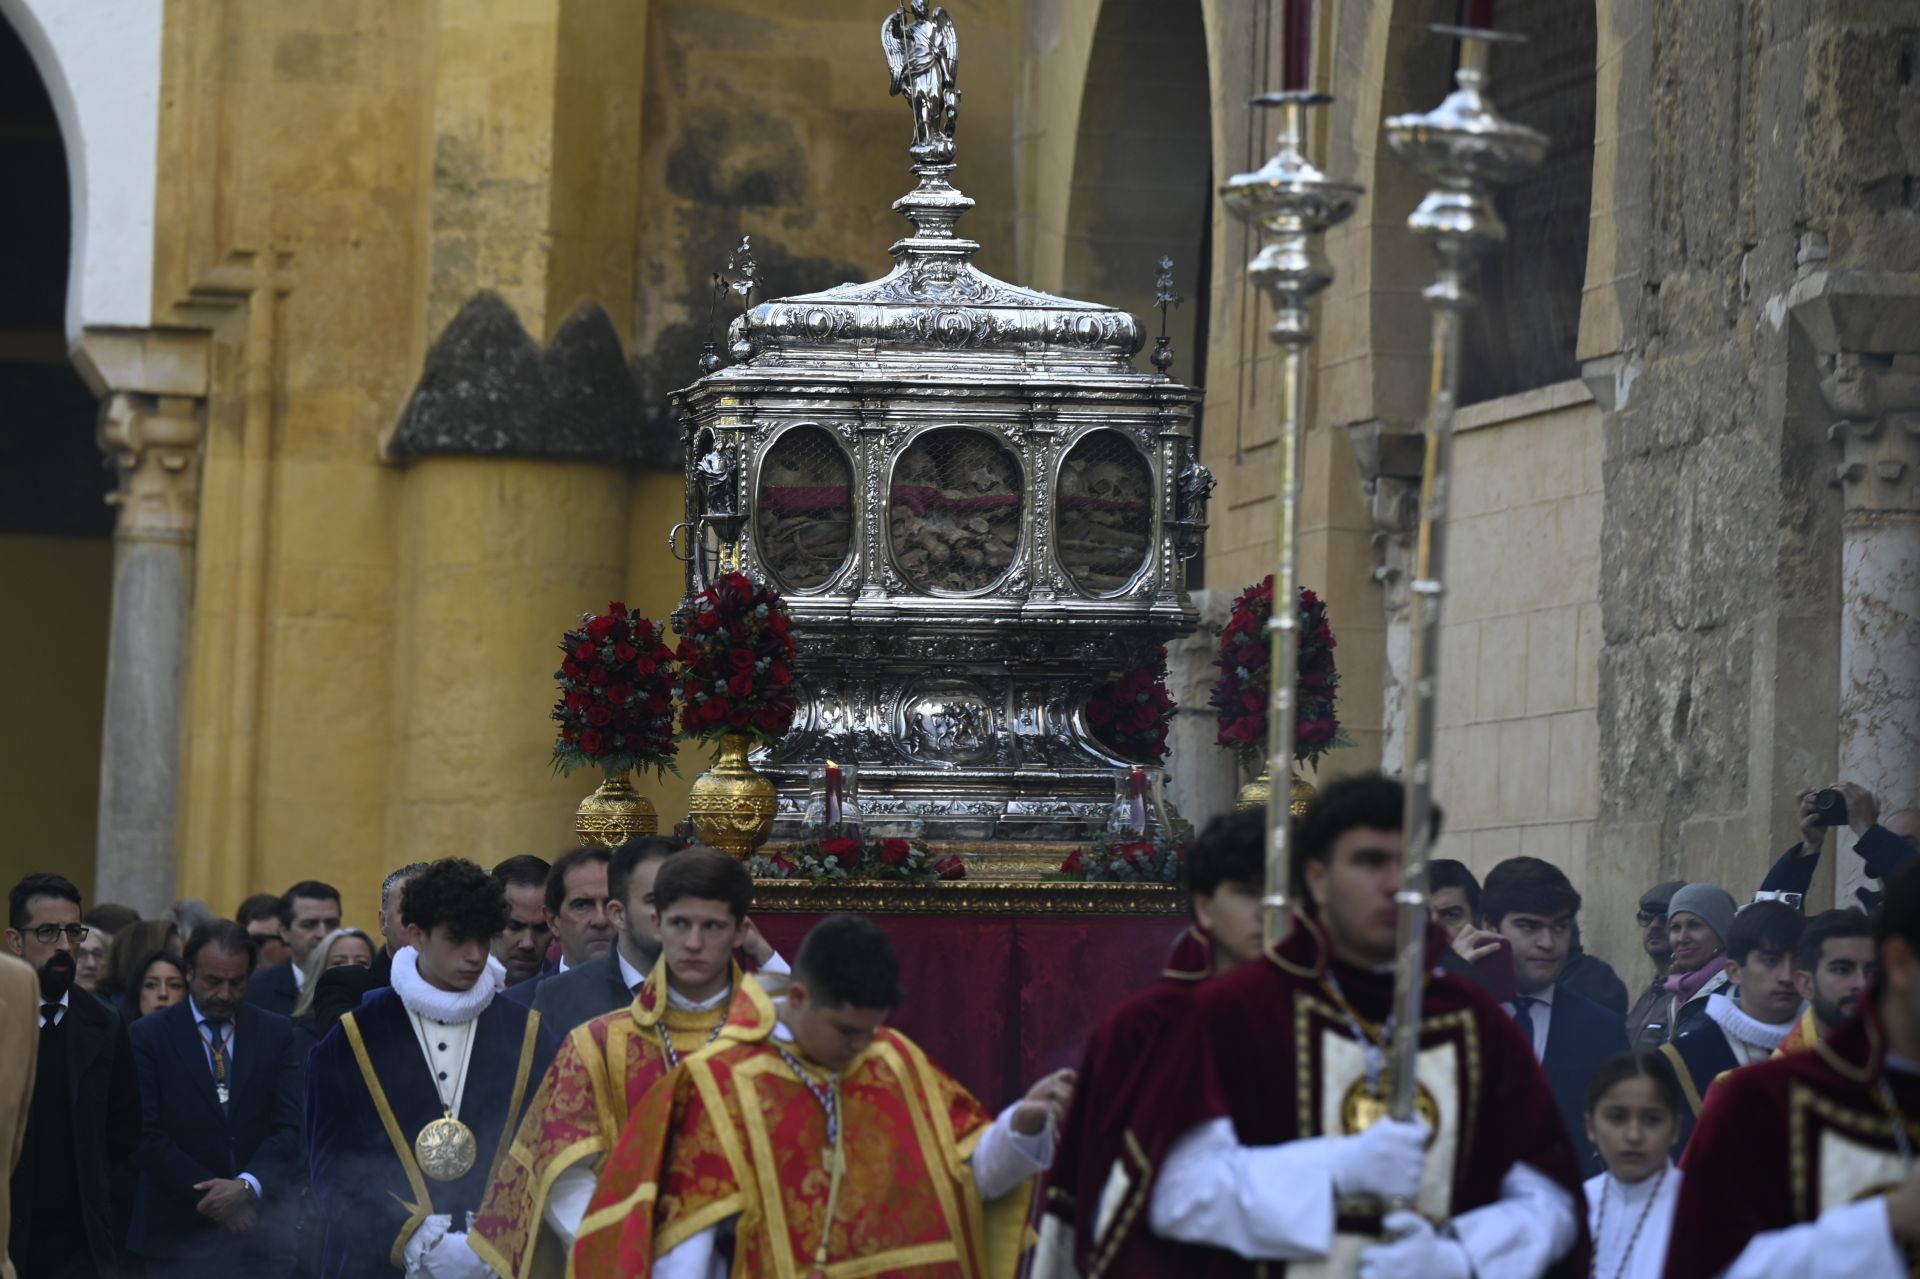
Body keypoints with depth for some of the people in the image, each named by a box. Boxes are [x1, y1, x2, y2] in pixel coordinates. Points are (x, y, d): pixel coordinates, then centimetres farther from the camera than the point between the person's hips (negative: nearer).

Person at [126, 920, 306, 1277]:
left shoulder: (278, 1034, 9)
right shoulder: (148, 1036, 3)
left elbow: (293, 1127, 0)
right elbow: (147, 1136, -5)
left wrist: (248, 1185, -16)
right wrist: (214, 1194, -12)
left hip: (261, 1238, 2)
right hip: (178, 1236, -2)